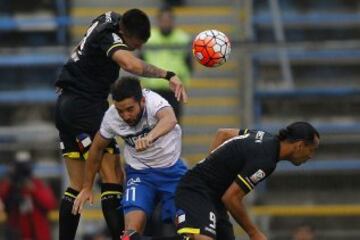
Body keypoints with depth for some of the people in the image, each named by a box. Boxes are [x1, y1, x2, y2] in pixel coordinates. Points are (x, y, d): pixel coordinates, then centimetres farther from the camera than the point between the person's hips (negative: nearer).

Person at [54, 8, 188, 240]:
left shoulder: (109, 19, 5)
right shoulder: (108, 36, -22)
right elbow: (131, 64, -42)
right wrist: (168, 75, -44)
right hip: (86, 107, -10)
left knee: (77, 185, 8)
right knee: (113, 177, -12)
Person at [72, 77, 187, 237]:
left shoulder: (153, 101, -27)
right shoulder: (111, 117, -15)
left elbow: (170, 119, -50)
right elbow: (97, 148, 4)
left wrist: (150, 137, -70)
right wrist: (87, 188, 11)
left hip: (171, 169, -1)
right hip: (139, 173, 1)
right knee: (133, 226, -22)